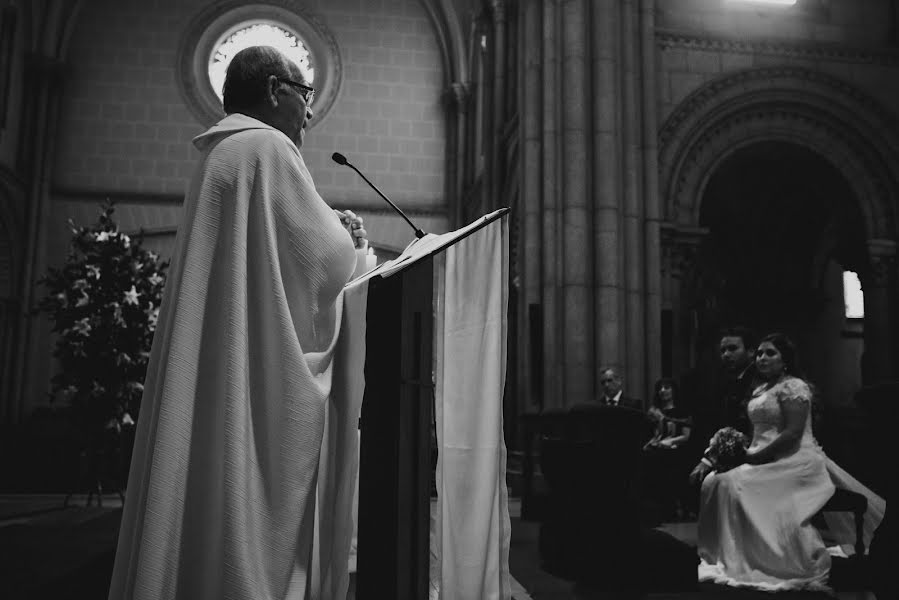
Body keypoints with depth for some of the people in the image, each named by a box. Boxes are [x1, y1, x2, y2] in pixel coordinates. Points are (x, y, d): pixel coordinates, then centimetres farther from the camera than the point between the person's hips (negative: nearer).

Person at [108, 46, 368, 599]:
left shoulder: (221, 154, 20)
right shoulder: (268, 148, -10)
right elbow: (322, 259, -13)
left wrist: (333, 232, 19)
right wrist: (344, 232, 8)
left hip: (211, 377, 10)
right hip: (258, 375, -10)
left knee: (206, 501, 10)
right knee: (250, 514, -5)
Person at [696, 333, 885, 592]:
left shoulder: (793, 387, -10)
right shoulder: (761, 390, 18)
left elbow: (793, 433, -18)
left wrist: (756, 456, -20)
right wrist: (747, 452, 0)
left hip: (792, 463, -9)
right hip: (766, 462, 9)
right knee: (715, 481, -3)